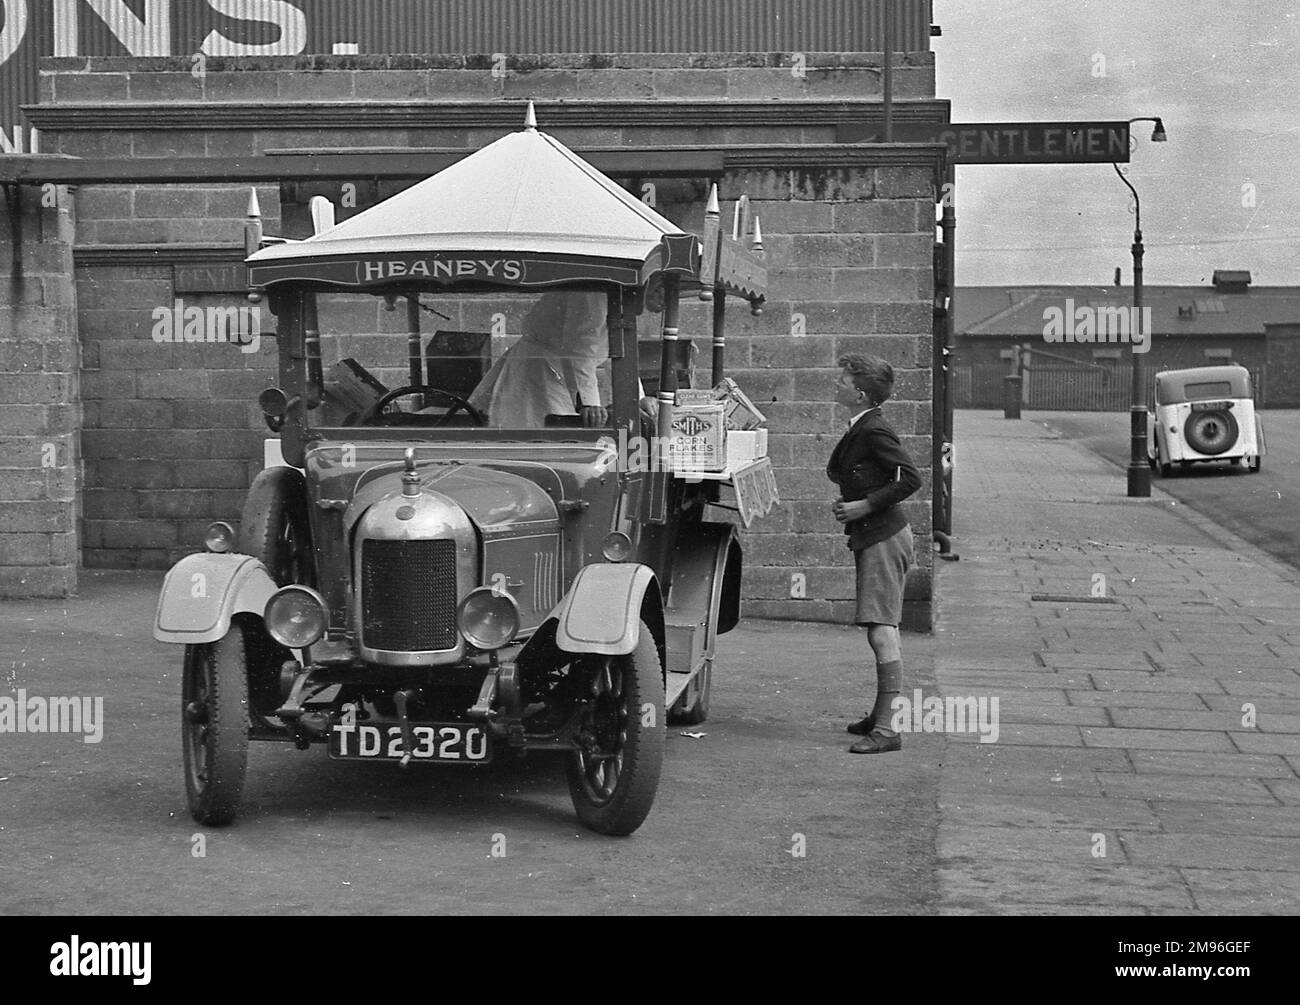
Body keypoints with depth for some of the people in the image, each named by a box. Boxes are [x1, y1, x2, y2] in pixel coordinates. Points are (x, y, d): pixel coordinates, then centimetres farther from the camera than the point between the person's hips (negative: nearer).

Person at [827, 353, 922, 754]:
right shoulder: (858, 430, 13)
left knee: (881, 632, -12)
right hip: (873, 538, 10)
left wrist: (865, 505, -20)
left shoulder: (875, 431, -16)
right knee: (881, 631, 17)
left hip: (884, 538, -10)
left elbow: (911, 477, -22)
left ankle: (887, 728, -13)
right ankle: (881, 716, 26)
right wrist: (846, 501, 12)